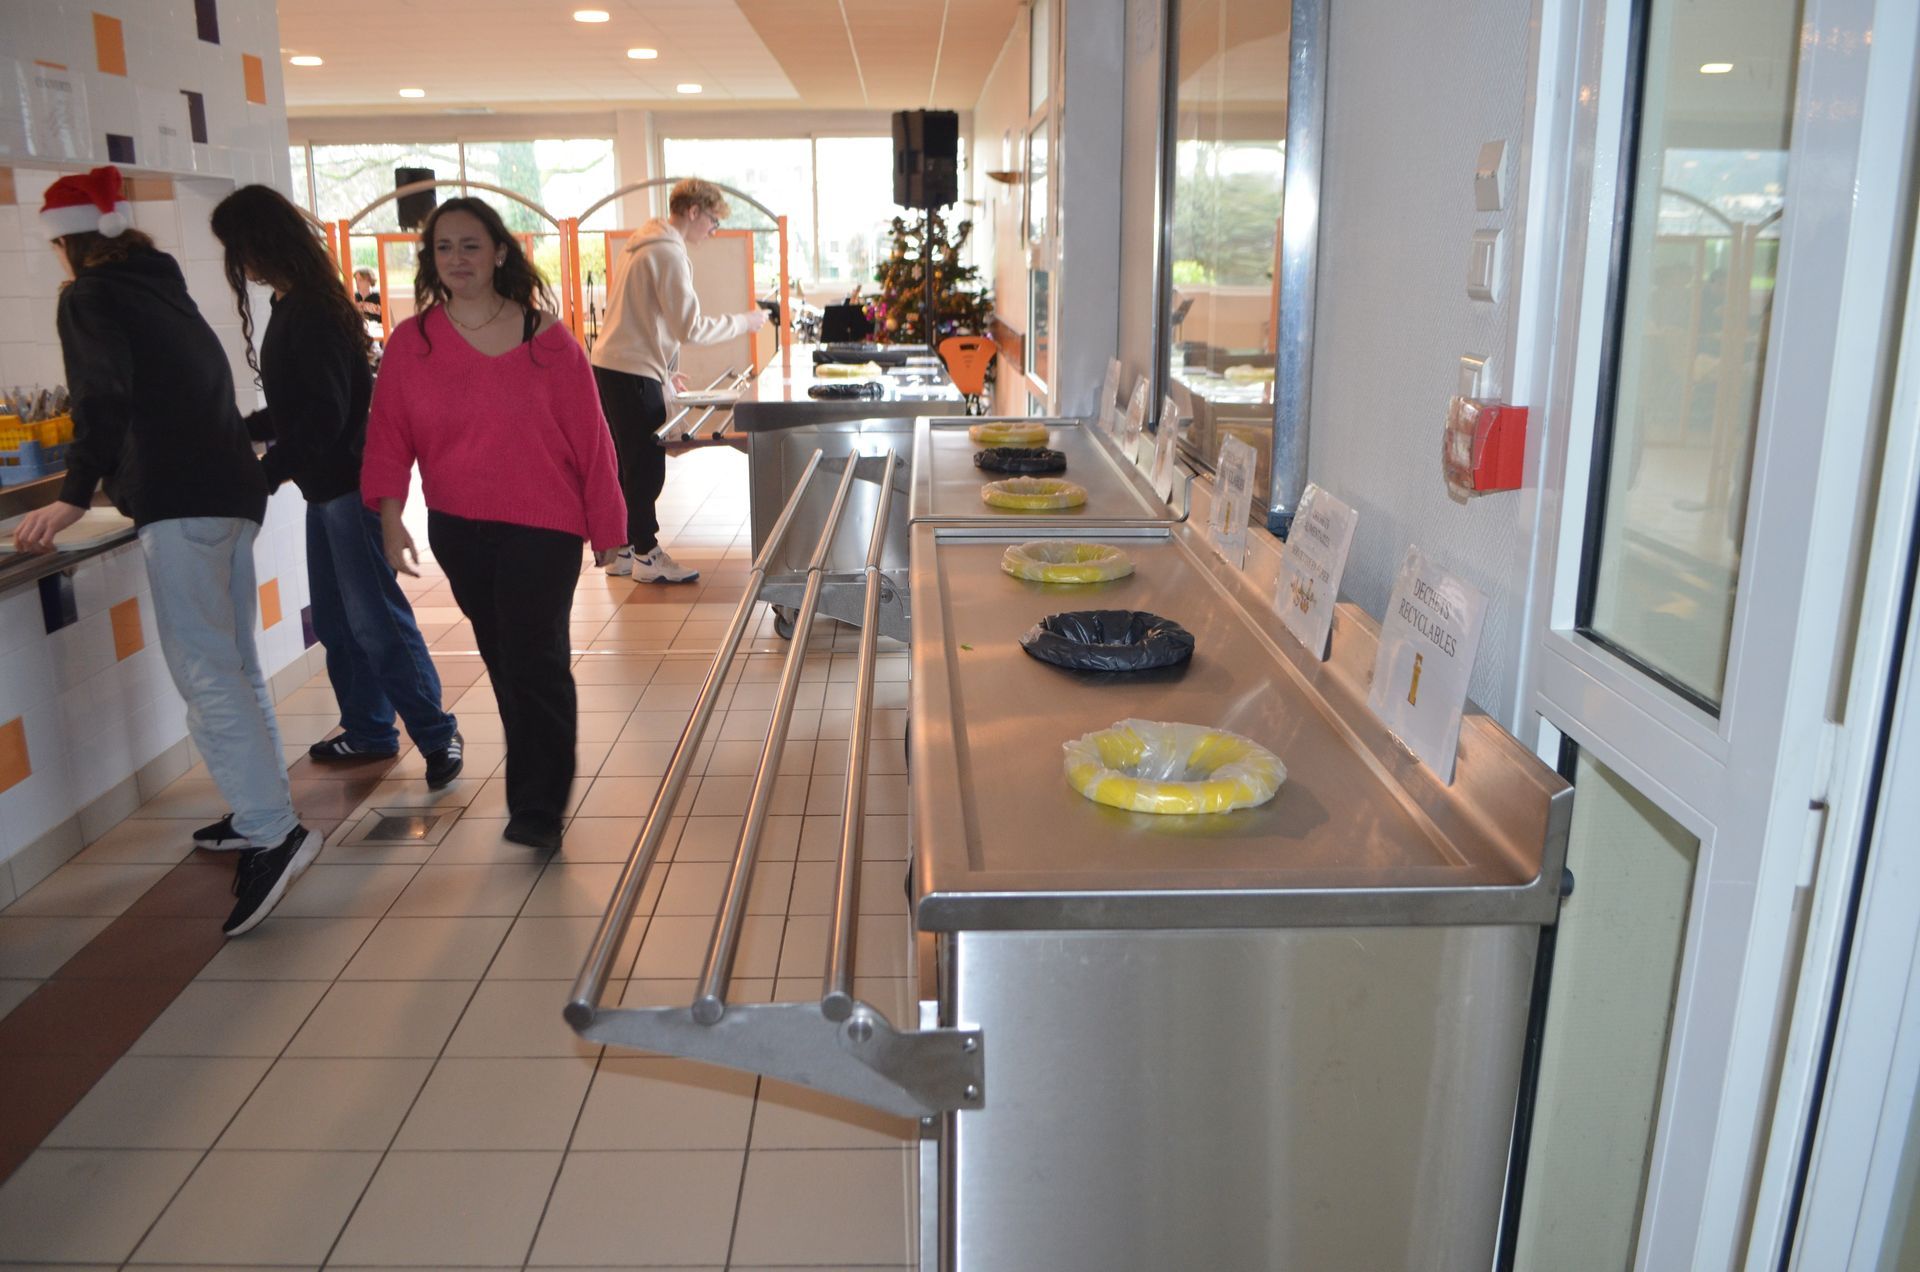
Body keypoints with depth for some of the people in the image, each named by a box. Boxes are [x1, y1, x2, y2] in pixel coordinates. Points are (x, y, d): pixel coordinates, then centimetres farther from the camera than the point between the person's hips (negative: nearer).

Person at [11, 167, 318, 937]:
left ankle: (273, 834, -21)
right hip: (232, 491, 9)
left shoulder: (89, 298, -1)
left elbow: (102, 399, -15)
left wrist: (73, 498, -17)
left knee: (205, 672, -13)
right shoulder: (162, 290, 23)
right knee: (233, 663, 14)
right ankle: (261, 812, 20)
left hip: (180, 503, -9)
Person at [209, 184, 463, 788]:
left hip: (347, 483, -10)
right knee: (335, 619, 16)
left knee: (375, 619, -6)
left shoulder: (312, 314, -17)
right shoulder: (292, 309, 13)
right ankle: (369, 731, 27)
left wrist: (264, 475, -18)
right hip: (326, 487, 10)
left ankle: (437, 734, 3)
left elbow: (322, 417, -23)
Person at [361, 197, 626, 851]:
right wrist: (390, 516, -10)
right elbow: (388, 434, 2)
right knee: (503, 660, 15)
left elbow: (589, 438, -3)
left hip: (540, 526, -4)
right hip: (455, 528, 4)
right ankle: (537, 779, 33)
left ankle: (537, 809, 3)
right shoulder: (411, 341, 2)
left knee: (533, 659, -8)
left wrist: (605, 526, -1)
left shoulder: (547, 339, -5)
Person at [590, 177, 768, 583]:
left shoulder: (643, 245, 16)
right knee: (646, 467, -3)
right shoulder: (667, 253, -15)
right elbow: (691, 327, -19)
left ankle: (624, 549, 23)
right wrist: (744, 322, -8)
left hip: (611, 367, 10)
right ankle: (646, 555, 4)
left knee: (629, 465, 15)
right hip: (633, 373, -10)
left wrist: (665, 368, 23)